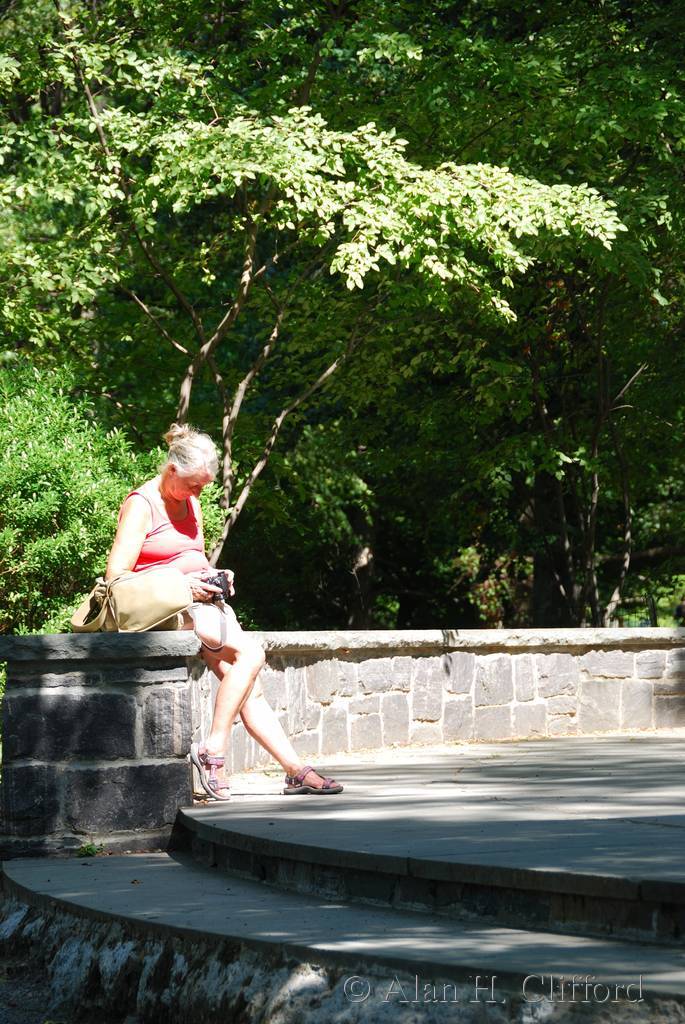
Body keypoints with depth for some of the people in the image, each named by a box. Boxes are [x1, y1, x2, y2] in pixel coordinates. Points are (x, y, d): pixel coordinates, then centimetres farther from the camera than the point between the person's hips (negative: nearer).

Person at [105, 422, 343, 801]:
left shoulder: (190, 503, 18)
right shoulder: (141, 504, -8)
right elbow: (116, 576, -16)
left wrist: (214, 576, 5)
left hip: (202, 603, 8)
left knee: (250, 690, -7)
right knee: (250, 653, -26)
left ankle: (296, 769, -10)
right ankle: (213, 751, -24)